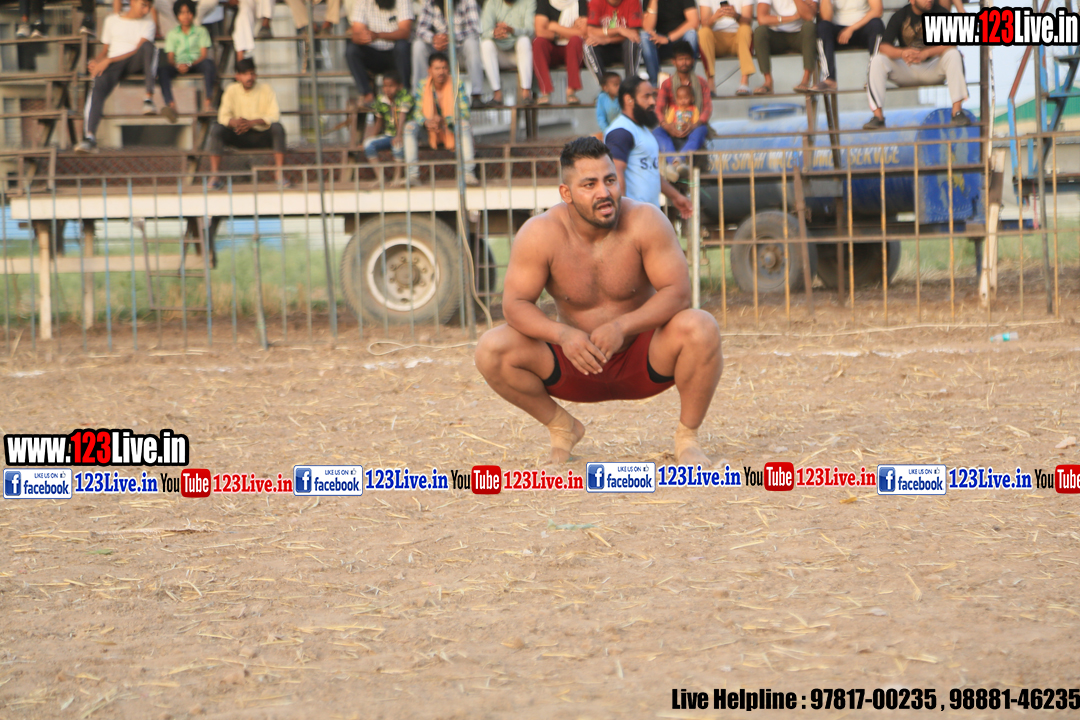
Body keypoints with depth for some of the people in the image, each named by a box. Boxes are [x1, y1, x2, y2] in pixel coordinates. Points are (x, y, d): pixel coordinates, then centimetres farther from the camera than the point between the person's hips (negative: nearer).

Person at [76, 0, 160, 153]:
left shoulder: (147, 24, 13)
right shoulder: (111, 20, 22)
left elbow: (139, 50, -3)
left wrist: (108, 60, -13)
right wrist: (96, 61, 0)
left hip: (135, 61, -1)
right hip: (112, 65, 1)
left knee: (148, 46, -34)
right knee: (98, 86, -32)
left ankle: (149, 99, -42)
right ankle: (90, 136, -46)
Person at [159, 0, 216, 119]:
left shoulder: (201, 31, 12)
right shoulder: (172, 34, 17)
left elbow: (203, 55, 1)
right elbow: (170, 57, 8)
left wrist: (190, 65, -17)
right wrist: (177, 66, -16)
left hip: (196, 64, -1)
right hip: (178, 65, 1)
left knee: (208, 63, -35)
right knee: (162, 69, -32)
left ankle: (208, 100, -41)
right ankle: (170, 104, -49)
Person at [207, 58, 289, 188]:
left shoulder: (266, 90, -2)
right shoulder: (232, 90, 2)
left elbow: (274, 116, -13)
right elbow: (223, 116, -7)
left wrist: (251, 122, -29)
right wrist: (235, 122, -32)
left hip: (262, 136, -1)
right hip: (239, 137, 1)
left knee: (277, 127, -32)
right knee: (216, 128, -25)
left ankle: (280, 175, -35)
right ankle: (214, 175, -31)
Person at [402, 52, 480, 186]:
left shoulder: (457, 85, -9)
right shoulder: (421, 86, -4)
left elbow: (464, 113, -16)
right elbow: (417, 113, -7)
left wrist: (444, 120, -34)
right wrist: (426, 122, -32)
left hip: (452, 130, -2)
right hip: (431, 133, 2)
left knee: (465, 124, -33)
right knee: (410, 126, -24)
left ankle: (469, 173, -40)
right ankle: (413, 174, -31)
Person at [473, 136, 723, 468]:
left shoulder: (645, 221, -18)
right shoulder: (539, 234, -16)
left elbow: (677, 292, -22)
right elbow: (515, 304, -17)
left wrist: (622, 326, -38)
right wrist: (562, 334, -37)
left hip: (643, 360, -1)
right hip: (576, 363, 1)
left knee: (701, 328, -32)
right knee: (491, 350, -22)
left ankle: (687, 437, -8)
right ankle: (561, 427, 5)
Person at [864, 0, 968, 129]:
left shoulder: (940, 13, -6)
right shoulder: (900, 16, -4)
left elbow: (951, 44, -19)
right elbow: (883, 46, -13)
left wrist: (926, 53, -35)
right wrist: (902, 53, -35)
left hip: (933, 69, -1)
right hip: (907, 72, 1)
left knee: (953, 55, -28)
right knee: (877, 60, -22)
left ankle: (957, 111, -31)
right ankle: (878, 117, -26)